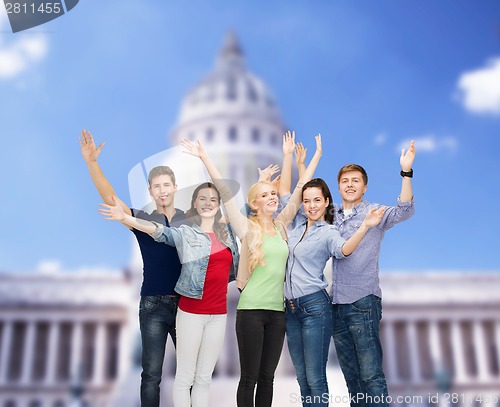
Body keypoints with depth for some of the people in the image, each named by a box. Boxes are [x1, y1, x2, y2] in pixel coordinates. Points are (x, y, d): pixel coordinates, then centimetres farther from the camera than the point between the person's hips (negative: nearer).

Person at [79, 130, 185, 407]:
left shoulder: (191, 220, 6)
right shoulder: (143, 221, 3)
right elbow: (110, 198, -7)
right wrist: (91, 162, -18)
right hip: (153, 304, -1)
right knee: (151, 374, 3)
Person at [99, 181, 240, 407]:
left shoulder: (227, 231, 9)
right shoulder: (185, 233, -3)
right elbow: (158, 230, -17)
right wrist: (125, 218, -30)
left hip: (218, 313, 4)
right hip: (191, 311, -4)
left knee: (204, 377, 11)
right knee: (185, 375, 2)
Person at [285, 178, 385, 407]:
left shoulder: (328, 233, -7)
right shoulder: (298, 223, 11)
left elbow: (344, 250, -29)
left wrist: (365, 226, -43)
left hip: (314, 306, -6)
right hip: (291, 307, 6)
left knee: (315, 378, -4)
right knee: (302, 377, 13)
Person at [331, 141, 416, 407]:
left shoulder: (374, 212, -2)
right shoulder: (331, 215, 12)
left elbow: (404, 210, -18)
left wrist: (406, 172, -29)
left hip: (363, 302, -5)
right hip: (336, 304, 5)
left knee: (371, 374, -6)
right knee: (351, 374, 13)